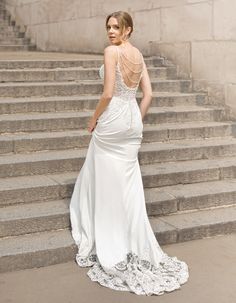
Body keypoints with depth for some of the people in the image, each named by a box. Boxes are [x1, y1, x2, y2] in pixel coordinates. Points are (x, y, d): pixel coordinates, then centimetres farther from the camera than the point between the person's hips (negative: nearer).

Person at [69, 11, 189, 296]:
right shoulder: (139, 55, 11)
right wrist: (137, 121, 16)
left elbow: (108, 93, -18)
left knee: (103, 182, 5)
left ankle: (105, 246, 15)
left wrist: (93, 120, -5)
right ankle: (135, 247, 17)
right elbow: (148, 94, 10)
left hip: (112, 119, -7)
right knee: (129, 184, 11)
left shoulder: (112, 51, -12)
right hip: (133, 119, 7)